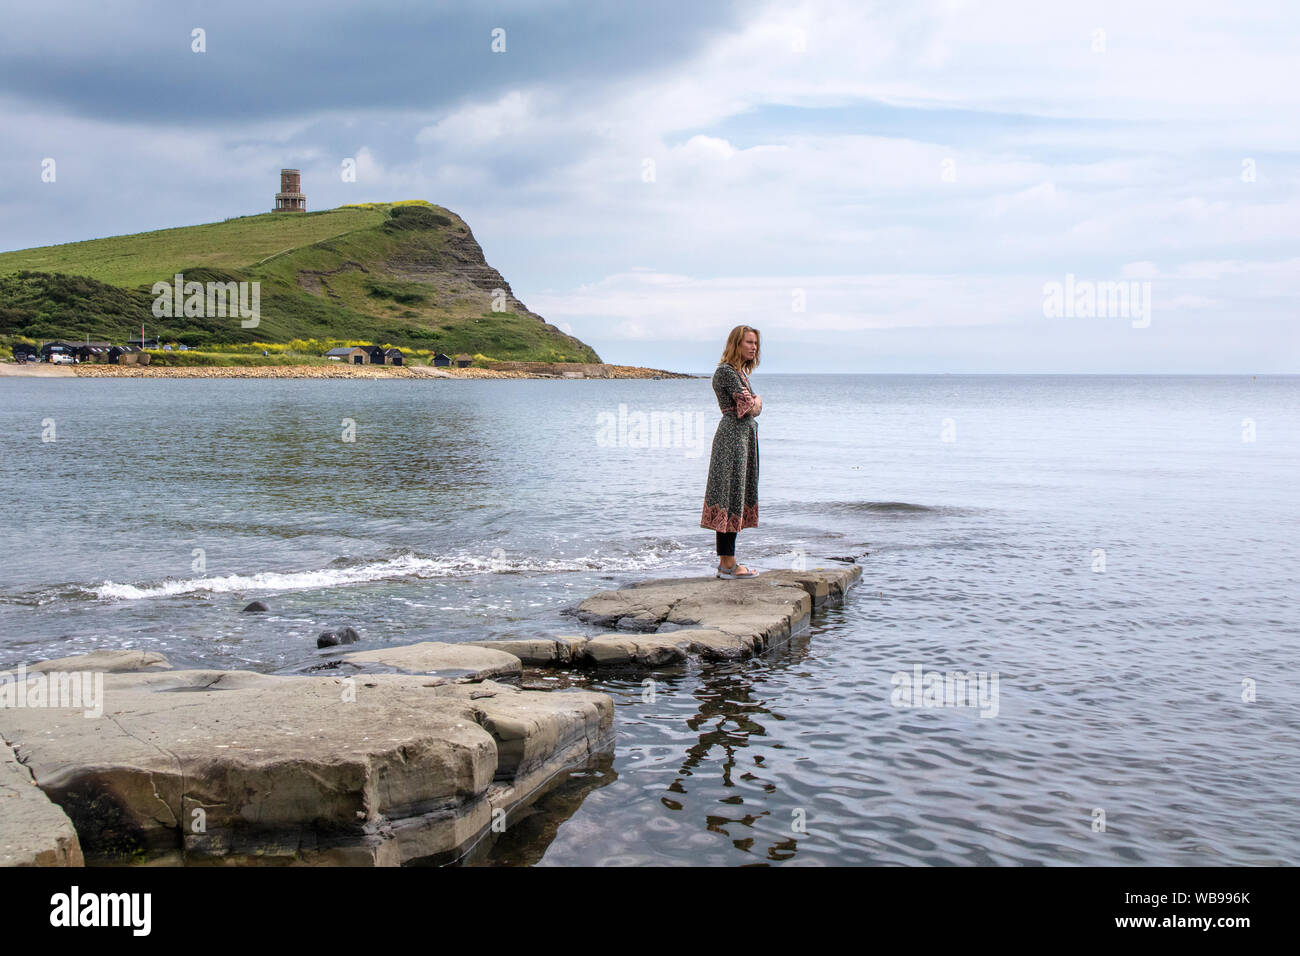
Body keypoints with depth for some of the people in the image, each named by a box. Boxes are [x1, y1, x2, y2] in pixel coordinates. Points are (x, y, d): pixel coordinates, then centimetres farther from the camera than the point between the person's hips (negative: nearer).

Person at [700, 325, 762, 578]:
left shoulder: (740, 372, 19)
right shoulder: (726, 371, -12)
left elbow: (754, 409, 19)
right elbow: (748, 408, -16)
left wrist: (753, 402, 0)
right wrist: (758, 400, 2)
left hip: (744, 437, 10)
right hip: (733, 436, -10)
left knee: (737, 496, 10)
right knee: (731, 495, -8)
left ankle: (725, 561, 15)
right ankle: (728, 564, -6)